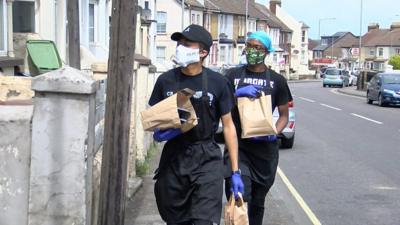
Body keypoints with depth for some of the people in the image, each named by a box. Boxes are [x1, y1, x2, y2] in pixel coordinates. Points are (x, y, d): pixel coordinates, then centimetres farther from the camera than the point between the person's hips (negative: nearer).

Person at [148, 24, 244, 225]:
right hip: (173, 158, 3)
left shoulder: (217, 83, -3)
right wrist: (157, 133, -13)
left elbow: (228, 125, 1)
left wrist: (235, 171, -1)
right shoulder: (166, 80, 3)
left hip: (206, 160, -2)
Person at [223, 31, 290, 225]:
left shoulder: (277, 80, 5)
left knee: (257, 202, 14)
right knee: (239, 198, -21)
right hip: (237, 146, -1)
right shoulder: (233, 75, 4)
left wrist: (274, 133, -12)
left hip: (265, 148, 2)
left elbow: (284, 115, 8)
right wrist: (237, 94, -16)